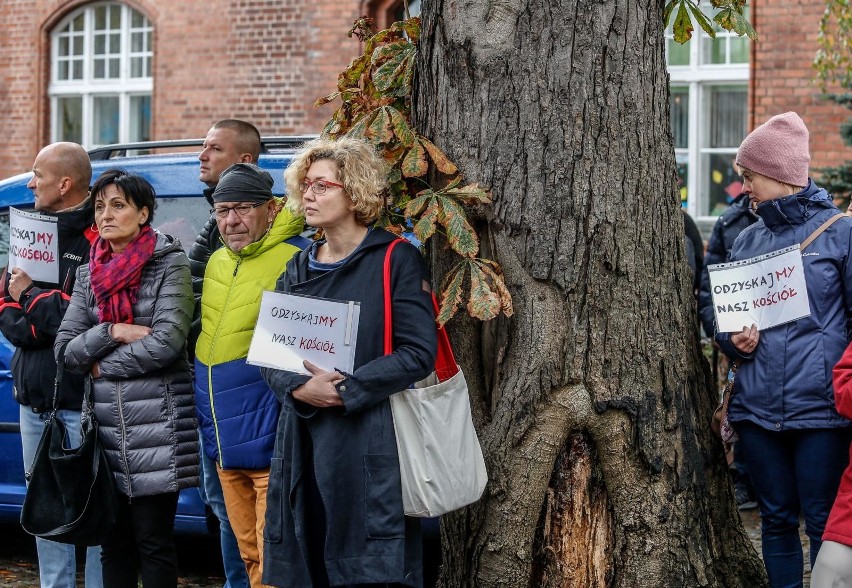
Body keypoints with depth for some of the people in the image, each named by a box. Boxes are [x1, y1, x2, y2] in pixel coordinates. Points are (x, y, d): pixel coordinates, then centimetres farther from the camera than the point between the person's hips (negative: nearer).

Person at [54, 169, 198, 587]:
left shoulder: (170, 265, -4)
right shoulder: (88, 274, 11)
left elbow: (168, 341, -15)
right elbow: (64, 349, 5)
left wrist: (102, 365, -6)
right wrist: (113, 333, -11)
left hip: (156, 425, -5)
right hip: (105, 425, 5)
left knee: (153, 541, -1)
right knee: (114, 541, 11)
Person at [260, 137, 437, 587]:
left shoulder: (396, 261, -3)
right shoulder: (298, 269, 15)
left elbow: (418, 352, -11)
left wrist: (345, 390, -17)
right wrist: (300, 387, -11)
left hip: (371, 446, -6)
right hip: (303, 444, 6)